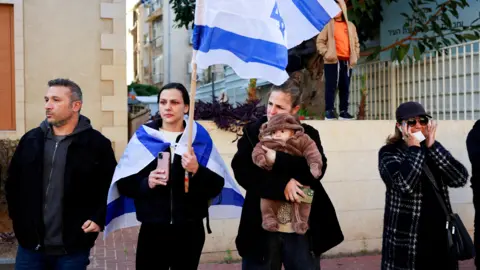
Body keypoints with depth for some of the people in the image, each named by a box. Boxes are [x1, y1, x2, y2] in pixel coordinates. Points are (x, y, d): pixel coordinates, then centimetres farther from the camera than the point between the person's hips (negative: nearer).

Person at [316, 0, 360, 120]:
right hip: (332, 61, -4)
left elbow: (356, 42, 21)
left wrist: (356, 55, 9)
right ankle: (329, 111, -3)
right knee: (331, 86, -5)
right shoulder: (328, 24, 5)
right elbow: (320, 41, 1)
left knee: (345, 87, 5)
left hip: (347, 61, 4)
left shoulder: (350, 25, 17)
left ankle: (343, 111, 11)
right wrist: (325, 53, -11)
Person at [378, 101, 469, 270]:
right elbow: (405, 184, -25)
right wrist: (414, 148, -14)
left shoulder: (434, 149, 10)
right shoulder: (389, 153, -6)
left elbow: (460, 179, -5)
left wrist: (432, 146, -11)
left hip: (440, 235, 5)